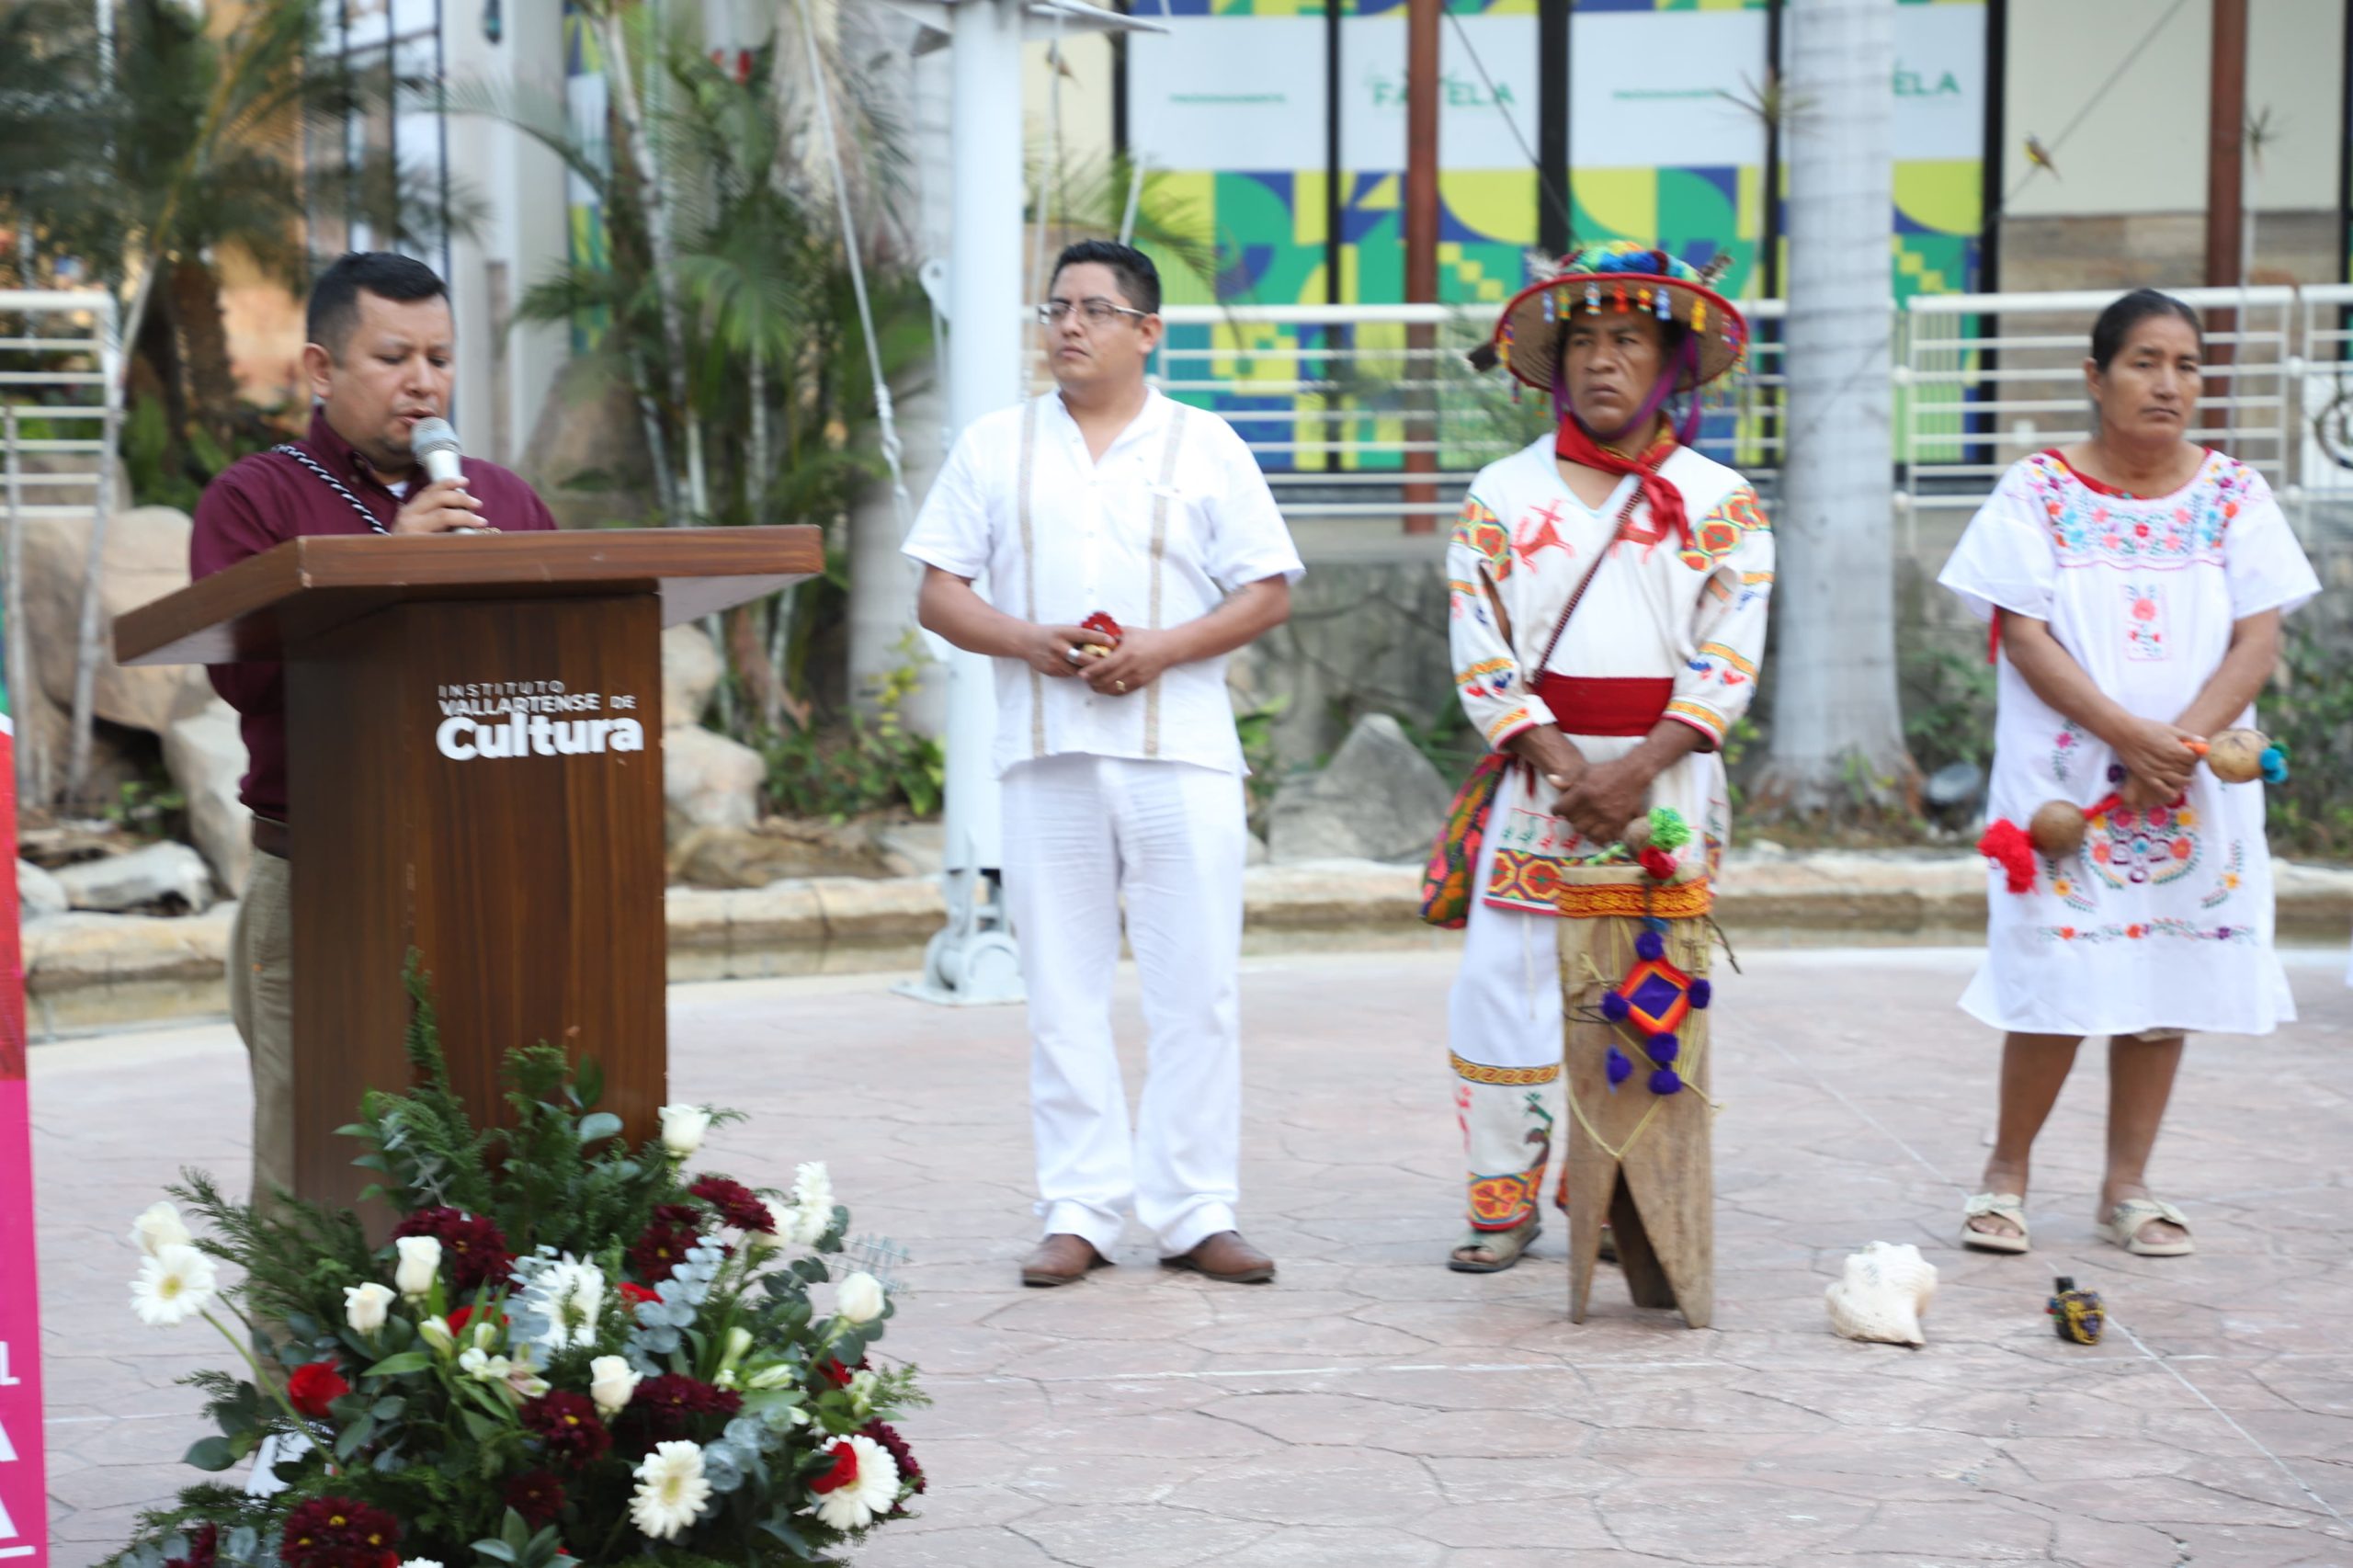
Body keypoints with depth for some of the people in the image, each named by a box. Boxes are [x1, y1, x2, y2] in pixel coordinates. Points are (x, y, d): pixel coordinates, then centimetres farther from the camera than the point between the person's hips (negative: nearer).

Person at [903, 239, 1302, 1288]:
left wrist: (1163, 647, -11)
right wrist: (1028, 640, -10)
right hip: (1047, 752, 1)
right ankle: (1078, 1212, 8)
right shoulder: (993, 446, 12)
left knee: (1195, 989, -1)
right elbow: (938, 593, 9)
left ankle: (1194, 1212, 5)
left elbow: (1268, 592, 4)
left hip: (1181, 749, -1)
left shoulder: (1205, 447, 8)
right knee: (1063, 992, 3)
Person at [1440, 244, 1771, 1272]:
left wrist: (1636, 770, -15)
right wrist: (1565, 767, -12)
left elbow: (1730, 660, -2)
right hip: (1537, 774, 1)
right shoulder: (1503, 494, 8)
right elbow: (1481, 654, 1)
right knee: (1501, 985, -4)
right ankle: (1504, 1199, 8)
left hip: (1667, 777, 0)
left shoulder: (1721, 503, 6)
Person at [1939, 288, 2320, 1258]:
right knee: (2060, 981, -5)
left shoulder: (2234, 495, 6)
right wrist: (2127, 732, -18)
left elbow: (2258, 640, 0)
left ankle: (2127, 1185, 16)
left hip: (2195, 789, 3)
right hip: (2067, 776, -3)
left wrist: (2183, 742, -15)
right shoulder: (2038, 492, -1)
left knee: (2168, 979, 5)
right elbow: (2025, 635, -8)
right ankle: (2007, 1171, 12)